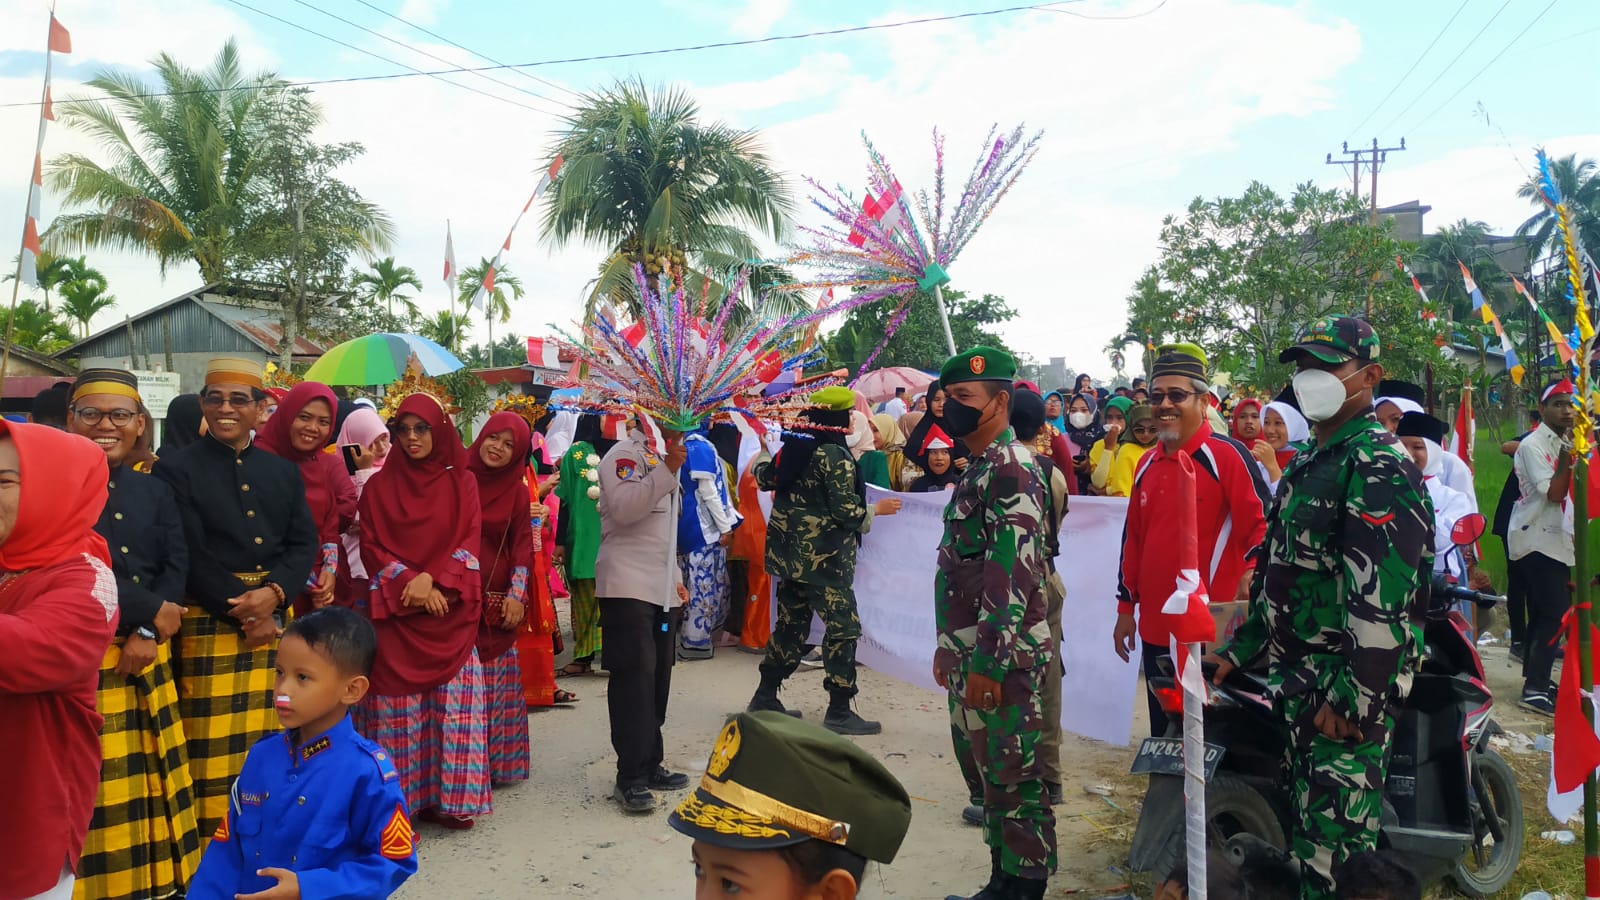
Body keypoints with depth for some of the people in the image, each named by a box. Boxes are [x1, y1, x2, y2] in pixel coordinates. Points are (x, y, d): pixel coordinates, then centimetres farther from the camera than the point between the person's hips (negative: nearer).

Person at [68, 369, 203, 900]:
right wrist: (150, 611, -11)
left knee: (150, 775, 9)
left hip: (148, 655, 4)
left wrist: (146, 632, -10)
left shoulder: (155, 491, 12)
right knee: (92, 782, -1)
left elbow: (177, 565, 4)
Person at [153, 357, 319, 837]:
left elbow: (304, 544, 6)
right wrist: (243, 612, -11)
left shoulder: (284, 472, 14)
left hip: (275, 618, 4)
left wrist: (273, 593, -12)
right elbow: (191, 556, -6)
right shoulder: (177, 469, 2)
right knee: (214, 749, -1)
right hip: (211, 623, -3)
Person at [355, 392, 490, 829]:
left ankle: (448, 798, 8)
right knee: (397, 708, -2)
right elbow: (371, 547, 2)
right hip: (395, 615, 0)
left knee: (453, 707, -1)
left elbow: (470, 542, 1)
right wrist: (410, 585, -11)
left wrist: (433, 580, -13)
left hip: (451, 615, 0)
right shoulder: (379, 486, 8)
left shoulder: (461, 483, 8)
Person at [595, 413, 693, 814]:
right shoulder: (623, 455, -6)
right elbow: (624, 508, -24)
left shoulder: (662, 460, 21)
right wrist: (667, 470, -24)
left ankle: (650, 766, 18)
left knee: (657, 679, 10)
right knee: (634, 678, -10)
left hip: (662, 591, 9)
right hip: (627, 587, -8)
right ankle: (630, 779, -6)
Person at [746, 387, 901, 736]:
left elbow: (764, 478, 21)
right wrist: (877, 509, -1)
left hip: (791, 553, 9)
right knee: (844, 627, -2)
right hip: (823, 558, -9)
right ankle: (839, 711, 1)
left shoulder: (793, 446, 8)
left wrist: (763, 453, 39)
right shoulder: (836, 456, -16)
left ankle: (765, 697, 24)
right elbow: (845, 511, -18)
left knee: (791, 623, 17)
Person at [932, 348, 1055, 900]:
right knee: (984, 771, 18)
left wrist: (987, 665, -23)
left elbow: (1011, 575, -23)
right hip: (972, 653, 10)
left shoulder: (1011, 469, -16)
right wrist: (949, 647, 21)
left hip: (1001, 659, -10)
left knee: (1012, 778, 1)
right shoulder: (980, 468, 15)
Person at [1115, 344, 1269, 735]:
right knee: (1163, 732, 16)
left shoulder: (1227, 455, -10)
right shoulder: (1147, 464, 10)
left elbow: (1263, 525, -12)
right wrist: (1126, 607, 17)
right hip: (1155, 631, 6)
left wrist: (1251, 574, -27)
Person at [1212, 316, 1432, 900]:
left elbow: (1383, 599, -21)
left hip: (1344, 693, -9)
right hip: (1296, 680, 9)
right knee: (1305, 818, 17)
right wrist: (1240, 651, 19)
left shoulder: (1379, 466, -14)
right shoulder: (1307, 464, 16)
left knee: (1337, 837, -4)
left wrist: (1350, 698, -23)